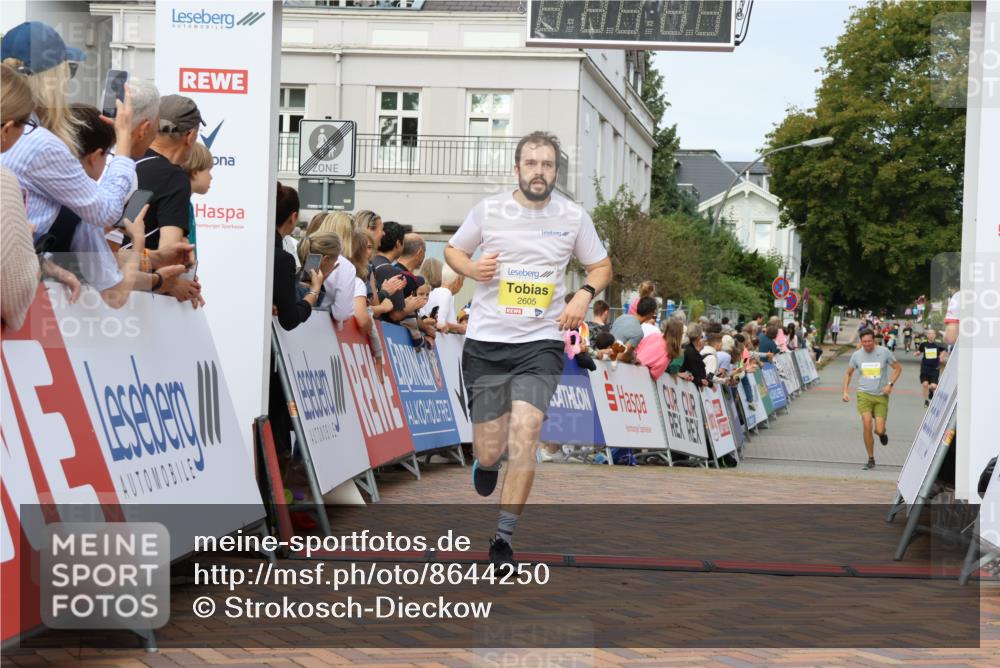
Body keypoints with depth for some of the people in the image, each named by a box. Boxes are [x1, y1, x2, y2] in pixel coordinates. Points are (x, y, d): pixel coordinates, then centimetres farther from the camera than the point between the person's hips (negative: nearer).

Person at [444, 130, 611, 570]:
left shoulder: (573, 216, 2)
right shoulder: (488, 210, 1)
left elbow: (601, 266, 15)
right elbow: (452, 250, 15)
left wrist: (584, 295, -6)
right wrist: (472, 268, -8)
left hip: (541, 342, 0)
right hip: (485, 342, 1)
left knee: (523, 434, -18)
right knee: (490, 452, 2)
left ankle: (504, 538, -6)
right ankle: (485, 460, 43)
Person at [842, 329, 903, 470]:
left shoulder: (884, 352, -5)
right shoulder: (857, 355, 2)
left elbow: (898, 368, 5)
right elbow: (848, 373, 16)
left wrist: (890, 384, -8)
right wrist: (845, 392, 5)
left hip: (881, 396, -1)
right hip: (864, 395, 1)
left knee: (879, 430, -7)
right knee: (867, 423, -18)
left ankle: (882, 433, 35)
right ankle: (871, 460, -6)